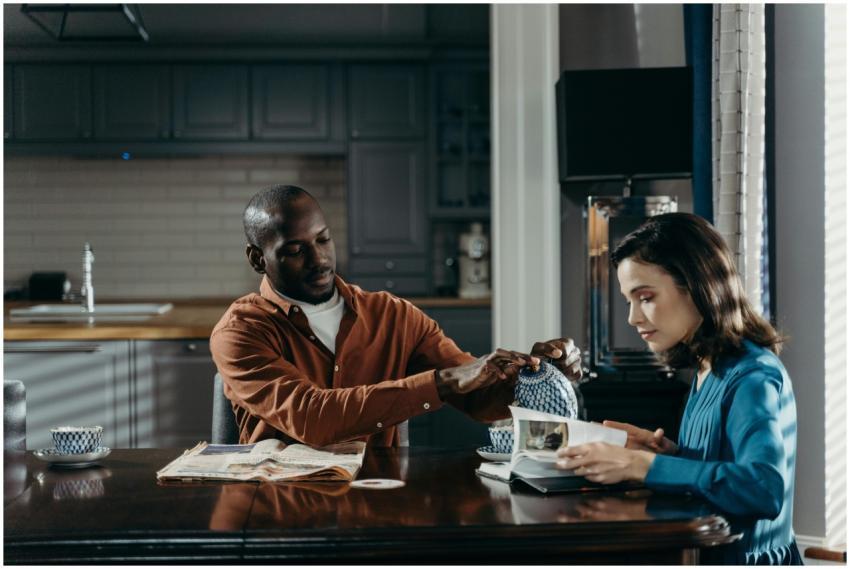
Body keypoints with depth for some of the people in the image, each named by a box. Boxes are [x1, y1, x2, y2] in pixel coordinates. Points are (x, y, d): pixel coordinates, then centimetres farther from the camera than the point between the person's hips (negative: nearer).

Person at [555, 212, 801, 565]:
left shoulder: (752, 378, -17)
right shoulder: (707, 370, 5)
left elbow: (764, 489, -32)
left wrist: (638, 465, -29)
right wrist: (667, 452, -6)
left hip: (745, 558, -6)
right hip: (703, 551, 6)